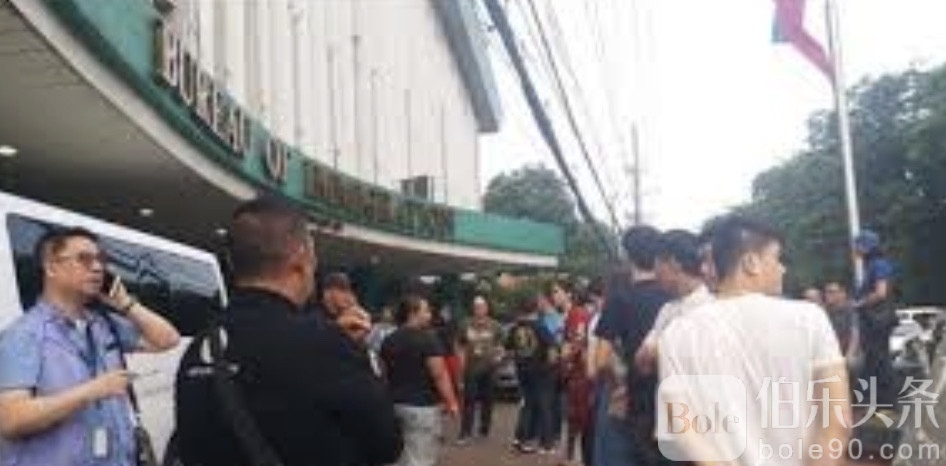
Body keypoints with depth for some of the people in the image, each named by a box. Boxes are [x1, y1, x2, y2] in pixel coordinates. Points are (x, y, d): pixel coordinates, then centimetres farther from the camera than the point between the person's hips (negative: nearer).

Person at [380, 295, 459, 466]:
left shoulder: (389, 340, 9)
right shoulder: (427, 338, -14)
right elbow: (439, 374, -17)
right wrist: (451, 402, -10)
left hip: (396, 404, 8)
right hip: (422, 405, -8)